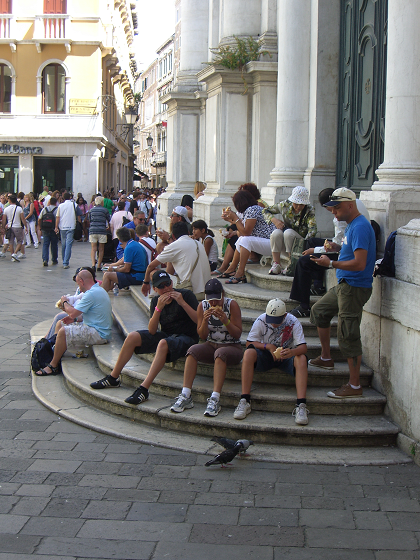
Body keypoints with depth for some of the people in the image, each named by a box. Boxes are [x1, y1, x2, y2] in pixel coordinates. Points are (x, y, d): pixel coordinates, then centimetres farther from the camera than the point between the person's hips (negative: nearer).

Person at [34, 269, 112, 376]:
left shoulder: (91, 294, -20)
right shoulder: (98, 290, 14)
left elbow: (73, 313, -21)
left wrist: (65, 302, 0)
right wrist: (75, 319, 8)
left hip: (98, 334, -11)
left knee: (63, 331, -24)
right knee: (60, 324, 15)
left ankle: (53, 366, -13)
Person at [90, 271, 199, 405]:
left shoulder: (186, 295, -8)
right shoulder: (156, 301, 5)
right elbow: (152, 331, -5)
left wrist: (182, 303, -25)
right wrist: (158, 308, -19)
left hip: (185, 338, -6)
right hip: (166, 335, 6)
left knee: (163, 343, -37)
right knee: (133, 337, -11)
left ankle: (143, 389, -42)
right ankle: (113, 378, 1)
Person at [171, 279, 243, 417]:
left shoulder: (232, 305, -8)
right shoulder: (203, 306, 1)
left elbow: (237, 334, -11)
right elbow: (202, 336, 1)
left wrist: (225, 321, -27)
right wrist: (205, 320, -18)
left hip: (232, 347, -4)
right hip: (211, 346, 4)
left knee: (220, 353, -37)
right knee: (193, 350, -26)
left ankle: (215, 399, -44)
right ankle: (185, 396, -32)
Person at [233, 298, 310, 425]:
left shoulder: (293, 322, -16)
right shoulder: (261, 320, -14)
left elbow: (303, 347, -22)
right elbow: (249, 343, -10)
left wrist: (292, 352, -45)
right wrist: (268, 346, -26)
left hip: (286, 357, 0)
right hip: (266, 356, 1)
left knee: (301, 359, -33)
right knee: (249, 353, -31)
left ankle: (301, 405, -41)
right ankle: (244, 401, -33)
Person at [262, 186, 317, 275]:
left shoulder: (309, 210, -10)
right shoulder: (285, 205, -2)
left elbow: (312, 230, -26)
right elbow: (265, 211, 9)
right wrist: (274, 220, -13)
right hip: (284, 246, 3)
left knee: (288, 232, -31)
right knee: (276, 233, -27)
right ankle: (276, 265, -22)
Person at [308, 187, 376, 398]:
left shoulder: (360, 227, -20)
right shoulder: (352, 225, 13)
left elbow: (359, 263, -27)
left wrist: (331, 264, -20)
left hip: (354, 288, -11)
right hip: (344, 285, 11)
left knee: (348, 336, -8)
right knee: (319, 311, 25)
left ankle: (355, 385, -1)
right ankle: (325, 358, 37)